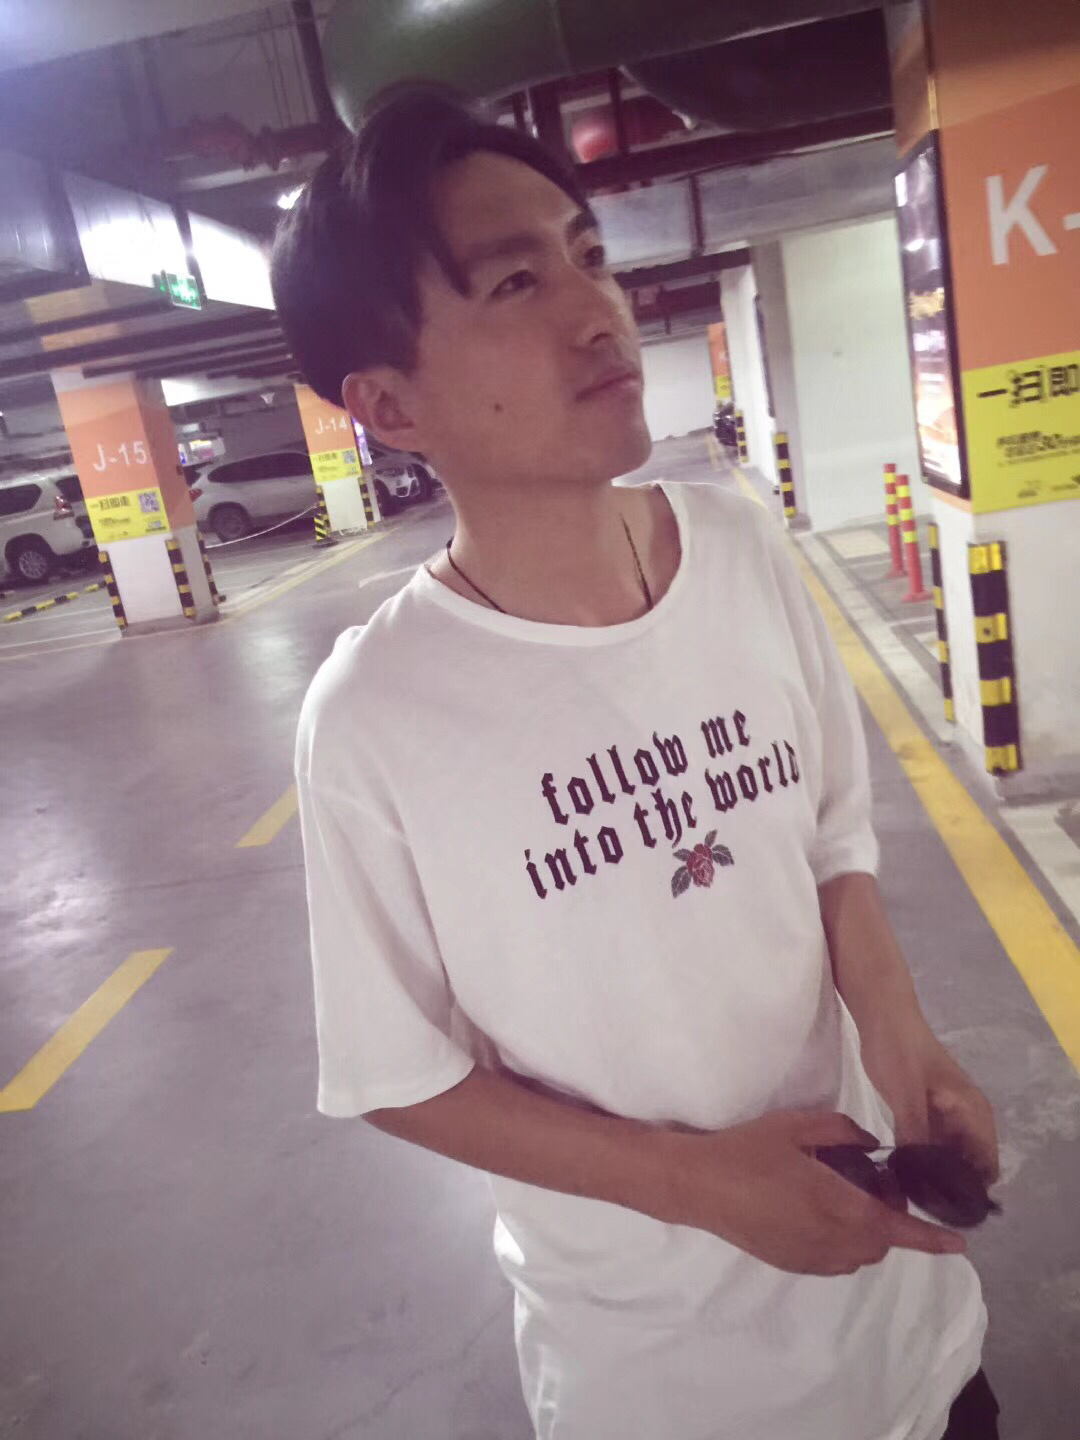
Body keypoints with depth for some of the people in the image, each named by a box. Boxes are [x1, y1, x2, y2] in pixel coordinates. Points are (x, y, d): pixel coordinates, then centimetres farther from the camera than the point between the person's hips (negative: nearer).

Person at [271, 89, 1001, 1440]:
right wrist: (690, 1177, -18)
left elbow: (832, 832, 1)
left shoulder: (744, 549, -12)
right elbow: (397, 1075, -12)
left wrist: (895, 1030, -14)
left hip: (855, 1206, 4)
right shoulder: (375, 718, -24)